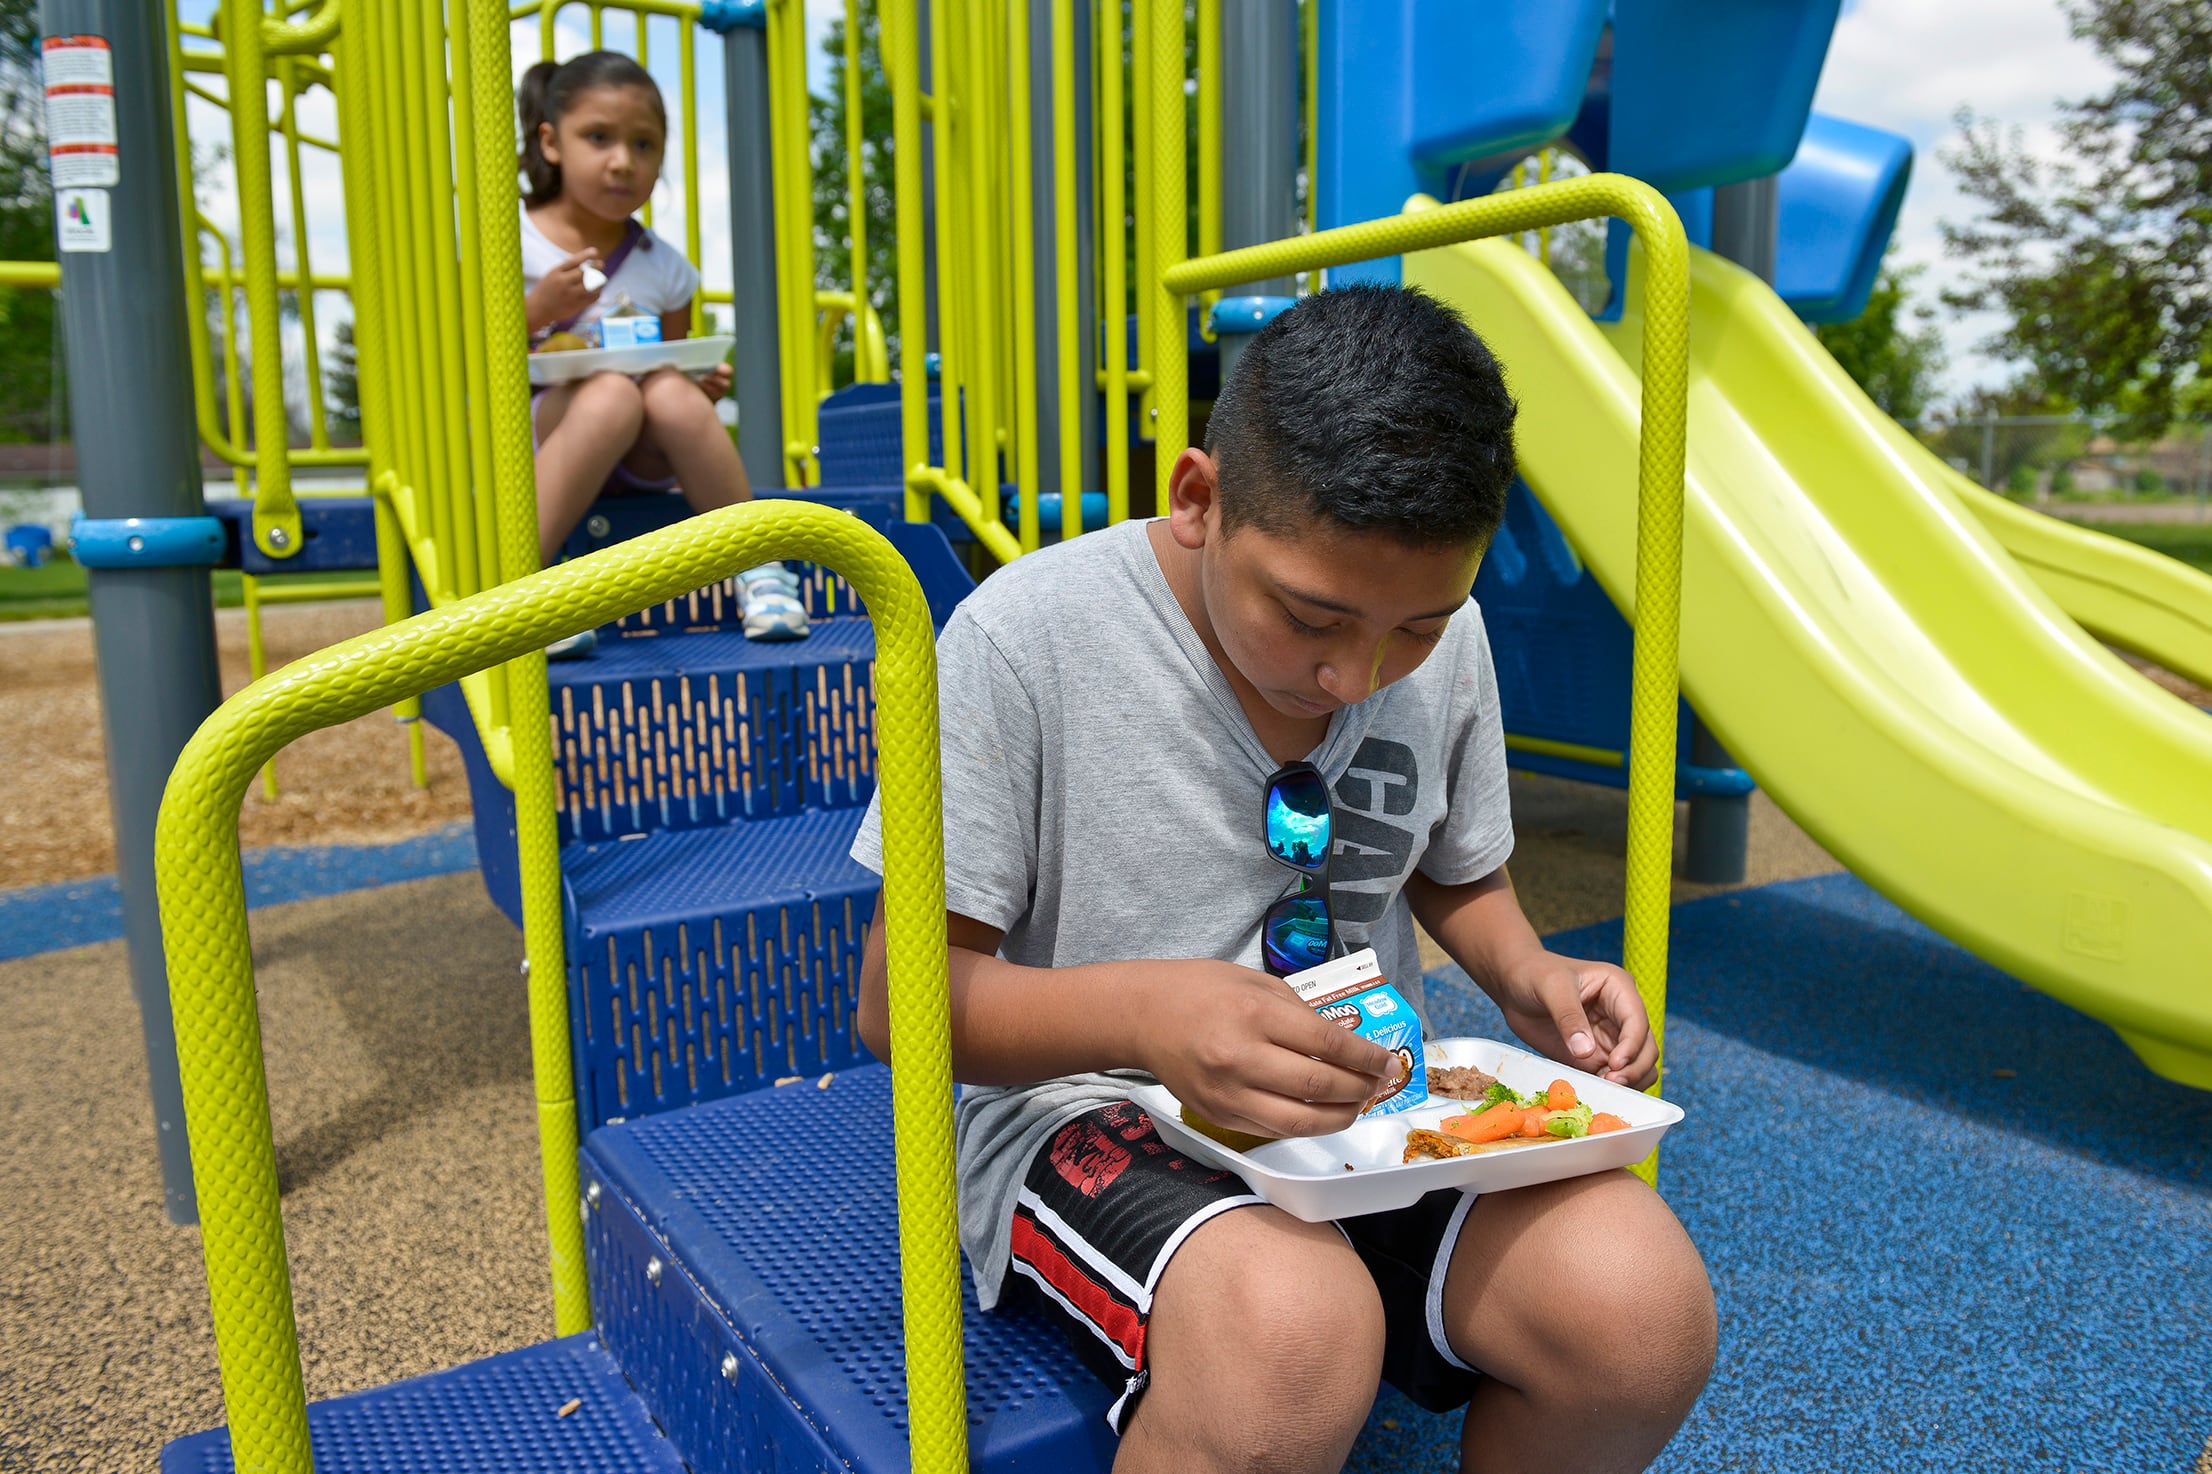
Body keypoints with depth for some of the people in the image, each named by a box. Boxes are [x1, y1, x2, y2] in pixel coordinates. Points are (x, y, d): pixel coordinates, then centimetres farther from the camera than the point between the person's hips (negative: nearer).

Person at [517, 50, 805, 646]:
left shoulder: (664, 268, 8)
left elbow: (673, 368, 15)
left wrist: (700, 388, -9)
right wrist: (537, 310, -20)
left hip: (637, 462, 2)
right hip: (522, 437, -2)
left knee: (669, 391, -31)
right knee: (612, 394, -34)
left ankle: (758, 567, -24)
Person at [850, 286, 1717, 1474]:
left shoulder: (1447, 637, 0)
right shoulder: (1027, 636, -16)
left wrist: (1528, 977, -5)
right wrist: (1143, 1012, -32)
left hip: (1364, 1103, 5)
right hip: (1086, 1111, -4)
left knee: (1646, 1308, -20)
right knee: (1293, 1325, -36)